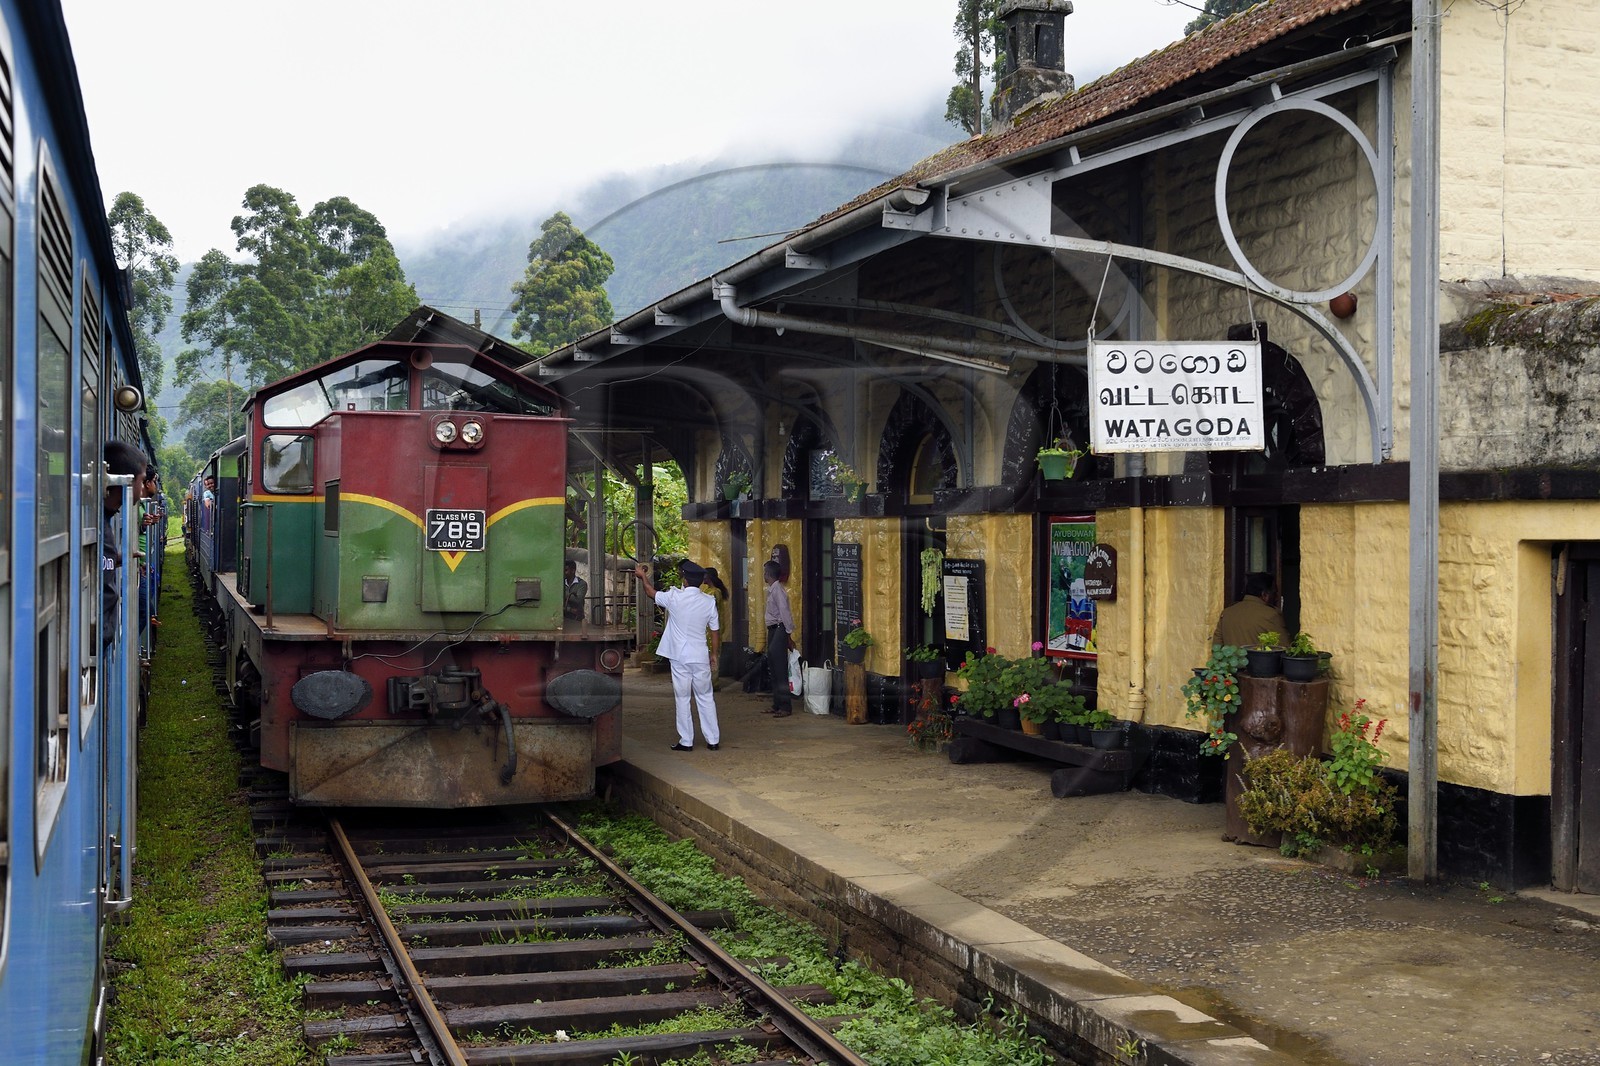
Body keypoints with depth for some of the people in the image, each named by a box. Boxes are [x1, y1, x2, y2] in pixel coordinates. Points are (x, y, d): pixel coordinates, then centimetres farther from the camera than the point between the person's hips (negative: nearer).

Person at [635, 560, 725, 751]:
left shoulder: (674, 597, -10)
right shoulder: (709, 601, -3)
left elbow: (651, 593, 9)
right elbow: (715, 630, 3)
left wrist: (643, 576, 26)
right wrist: (714, 653, 17)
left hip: (679, 656, -2)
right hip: (700, 656, 2)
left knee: (682, 699, 6)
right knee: (705, 698, 10)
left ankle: (686, 741, 8)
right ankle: (713, 740, 11)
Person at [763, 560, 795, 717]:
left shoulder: (777, 590, -16)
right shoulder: (771, 590, 14)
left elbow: (784, 611, -19)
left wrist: (789, 634, -20)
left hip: (779, 629, -10)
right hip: (772, 629, 10)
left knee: (780, 669, -10)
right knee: (773, 668, 13)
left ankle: (785, 707, -10)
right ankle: (777, 705, 19)